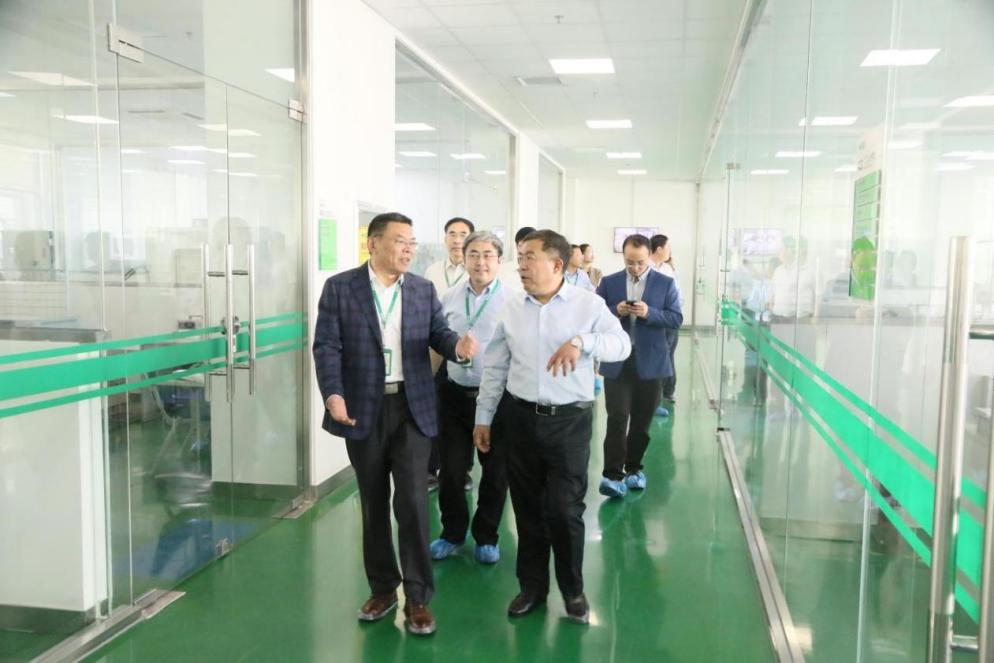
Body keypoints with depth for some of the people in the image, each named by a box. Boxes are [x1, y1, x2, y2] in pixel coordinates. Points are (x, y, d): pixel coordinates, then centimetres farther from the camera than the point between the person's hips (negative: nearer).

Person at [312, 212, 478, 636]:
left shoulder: (424, 290, 6)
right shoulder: (340, 287, -2)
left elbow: (438, 334, 5)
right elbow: (326, 346, -7)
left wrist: (458, 345, -19)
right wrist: (333, 394, -21)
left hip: (412, 408, 1)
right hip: (363, 408, -1)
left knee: (412, 502, -3)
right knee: (373, 504, 12)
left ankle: (417, 597, 10)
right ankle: (382, 588, 28)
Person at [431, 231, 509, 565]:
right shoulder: (449, 298, 5)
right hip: (456, 395, 3)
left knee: (495, 472, 10)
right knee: (450, 469, 9)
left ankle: (486, 537, 29)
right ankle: (452, 533, 29)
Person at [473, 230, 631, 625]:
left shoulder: (588, 303, -4)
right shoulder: (511, 308, 4)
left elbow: (622, 344, -9)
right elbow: (494, 367, 8)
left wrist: (582, 342, -26)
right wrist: (483, 418, 8)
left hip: (569, 420, -3)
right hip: (520, 417, 3)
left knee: (565, 509, 2)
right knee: (527, 508, 12)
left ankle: (573, 590, 23)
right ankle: (531, 586, 30)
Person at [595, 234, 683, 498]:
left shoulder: (666, 283, 3)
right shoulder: (608, 283, 5)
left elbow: (676, 319, -3)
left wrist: (649, 313, -19)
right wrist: (616, 310, -16)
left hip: (650, 362, 1)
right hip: (617, 362, -1)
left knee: (641, 421, 10)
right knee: (617, 418, -8)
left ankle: (633, 468, 25)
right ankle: (613, 474, -8)